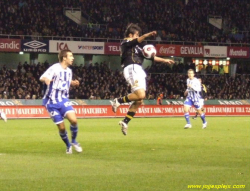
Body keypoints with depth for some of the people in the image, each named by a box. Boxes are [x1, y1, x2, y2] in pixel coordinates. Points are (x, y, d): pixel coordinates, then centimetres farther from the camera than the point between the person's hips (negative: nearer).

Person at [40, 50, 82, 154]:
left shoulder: (69, 71, 9)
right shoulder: (55, 68, -13)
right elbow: (42, 78, -26)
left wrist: (73, 83, 6)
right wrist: (46, 79, -50)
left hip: (64, 100, 4)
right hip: (52, 102, -4)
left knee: (73, 120, -18)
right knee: (61, 127, -3)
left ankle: (74, 141, 5)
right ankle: (68, 146, 22)